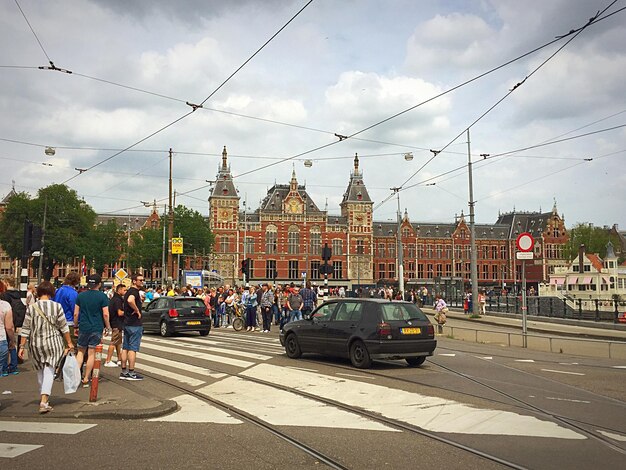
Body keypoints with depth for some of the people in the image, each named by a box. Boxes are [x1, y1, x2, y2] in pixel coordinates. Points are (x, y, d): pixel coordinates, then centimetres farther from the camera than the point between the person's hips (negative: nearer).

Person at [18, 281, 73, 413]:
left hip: (35, 343, 2)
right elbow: (64, 327, -1)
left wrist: (22, 346, 6)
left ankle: (43, 397, 30)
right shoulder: (57, 306, -5)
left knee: (40, 371, 18)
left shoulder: (31, 308, -3)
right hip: (52, 342, -2)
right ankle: (44, 401, -13)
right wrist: (69, 342, 8)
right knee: (49, 371, -1)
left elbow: (26, 329, -1)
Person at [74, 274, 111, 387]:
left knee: (81, 352, 15)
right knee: (91, 354, 3)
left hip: (83, 327, 3)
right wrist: (108, 327, 3)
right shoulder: (102, 296, -6)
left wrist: (75, 325, 17)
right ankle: (86, 379, 7)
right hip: (96, 328, -3)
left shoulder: (80, 295, 4)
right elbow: (105, 314, -8)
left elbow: (75, 314, 5)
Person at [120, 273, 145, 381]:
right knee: (133, 348, -4)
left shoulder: (129, 291, 16)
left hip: (127, 323, 10)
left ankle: (124, 372, 17)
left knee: (125, 348, 11)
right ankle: (131, 373, -1)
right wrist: (137, 310, -23)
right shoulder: (134, 291, -15)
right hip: (135, 324, -10)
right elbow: (130, 300, -37)